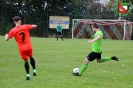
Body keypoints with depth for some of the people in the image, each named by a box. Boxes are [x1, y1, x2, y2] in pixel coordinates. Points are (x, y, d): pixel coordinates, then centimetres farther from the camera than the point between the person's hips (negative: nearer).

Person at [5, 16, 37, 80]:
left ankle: (28, 74, -1)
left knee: (26, 61, 9)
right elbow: (34, 26, 10)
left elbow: (6, 39, -1)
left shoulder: (12, 31, -7)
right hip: (28, 47, 1)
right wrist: (35, 25, 34)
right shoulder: (25, 27, -4)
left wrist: (6, 35, 21)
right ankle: (34, 70, 22)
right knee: (31, 57, 25)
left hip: (21, 49, -1)